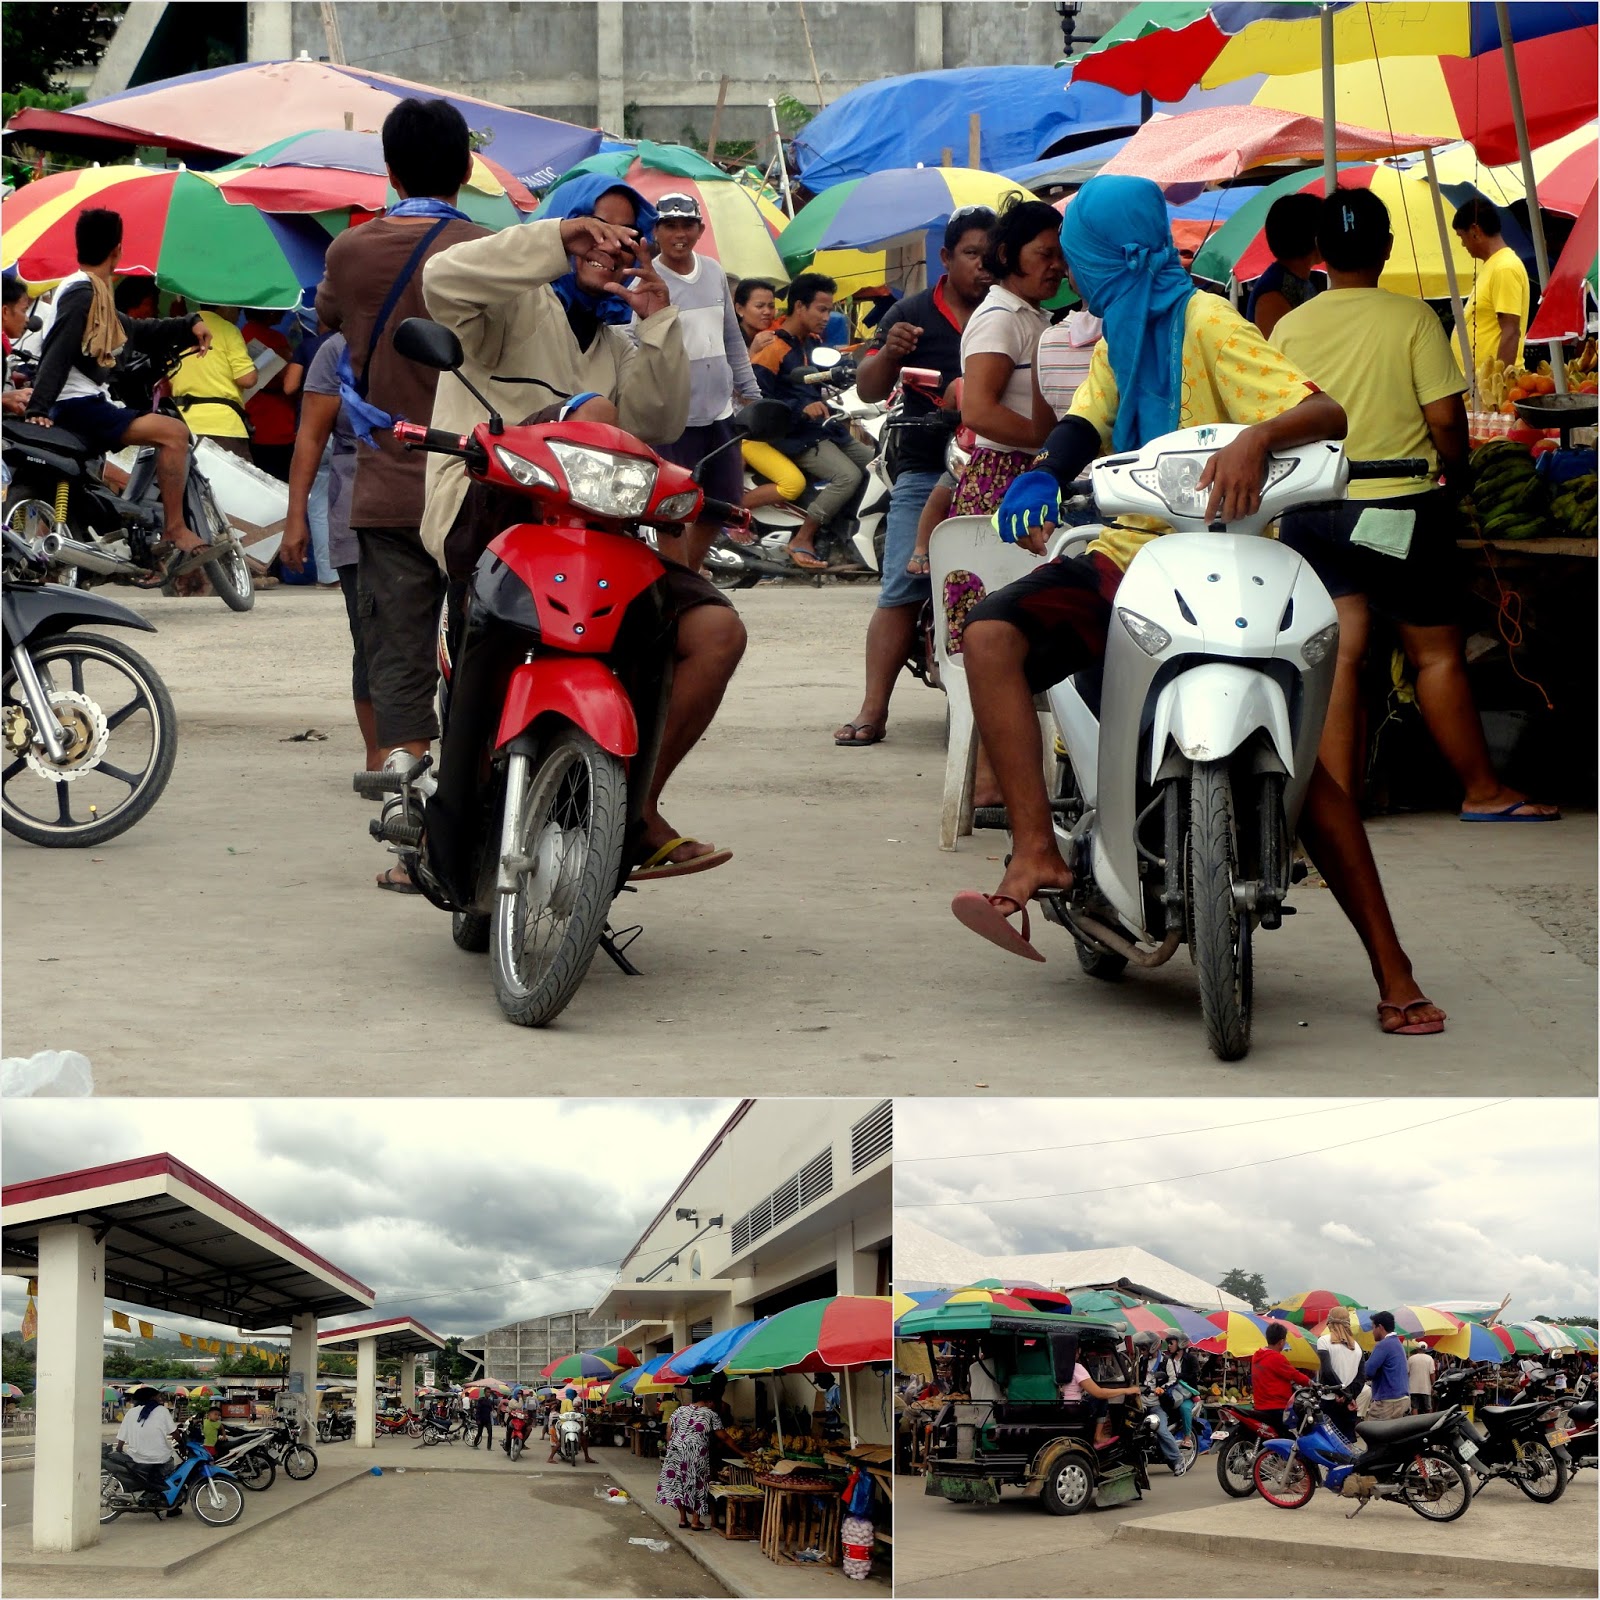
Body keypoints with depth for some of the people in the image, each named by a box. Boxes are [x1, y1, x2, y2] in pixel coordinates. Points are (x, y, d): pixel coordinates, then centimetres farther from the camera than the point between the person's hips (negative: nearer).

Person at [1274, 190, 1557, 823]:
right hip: (1403, 506, -2)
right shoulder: (1411, 318, -8)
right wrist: (1454, 470, 8)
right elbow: (1446, 417, -10)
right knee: (1438, 653, 8)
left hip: (1315, 508, 2)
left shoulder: (1290, 327, 0)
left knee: (1337, 653, 0)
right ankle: (1483, 792, 17)